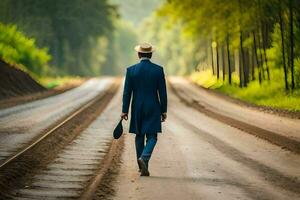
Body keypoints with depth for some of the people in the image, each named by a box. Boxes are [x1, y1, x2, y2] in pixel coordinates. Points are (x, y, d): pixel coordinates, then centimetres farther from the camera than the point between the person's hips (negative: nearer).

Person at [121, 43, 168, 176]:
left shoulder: (131, 70, -5)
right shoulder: (158, 70, -5)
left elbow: (127, 92, -4)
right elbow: (162, 92, -4)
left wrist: (124, 111, 1)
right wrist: (164, 110, 3)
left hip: (137, 108, 1)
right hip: (153, 109, -1)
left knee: (139, 136, 14)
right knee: (151, 137, 3)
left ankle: (143, 167, 18)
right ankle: (144, 158, -24)